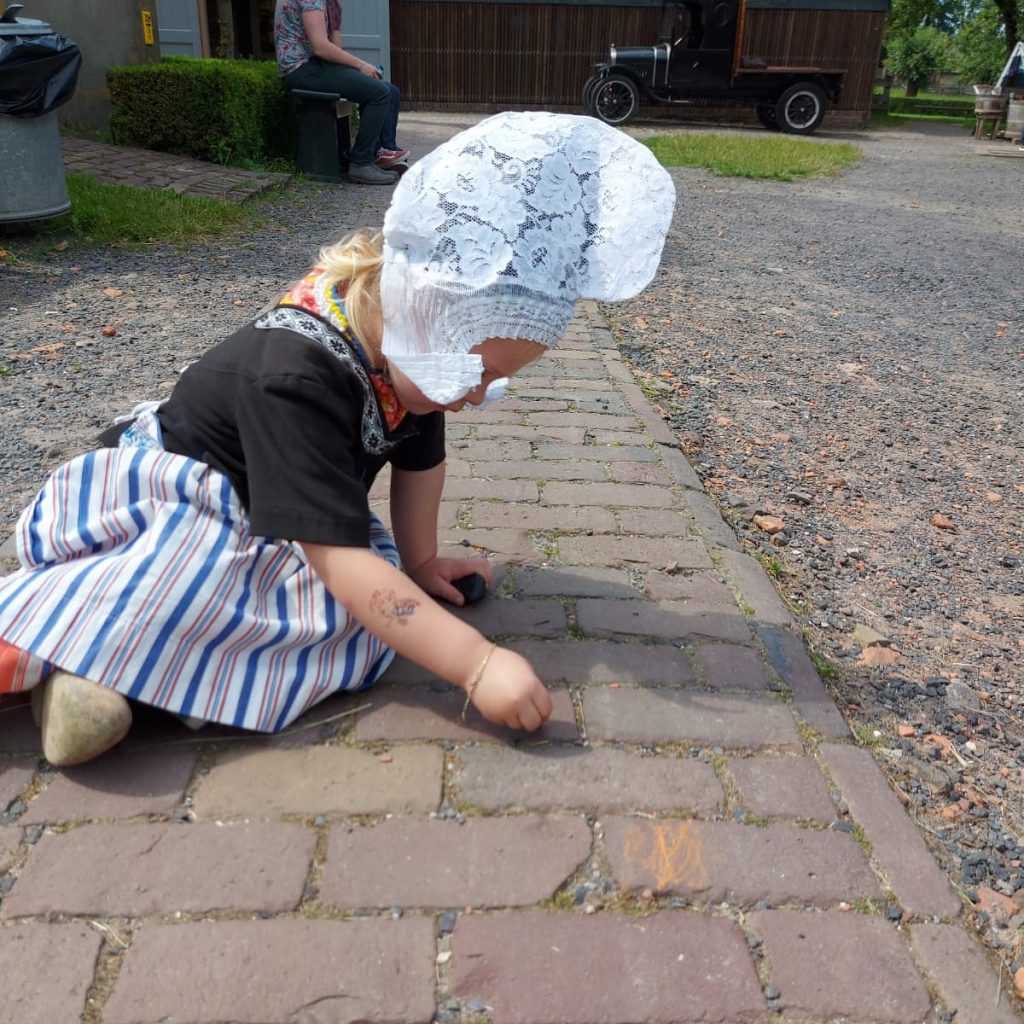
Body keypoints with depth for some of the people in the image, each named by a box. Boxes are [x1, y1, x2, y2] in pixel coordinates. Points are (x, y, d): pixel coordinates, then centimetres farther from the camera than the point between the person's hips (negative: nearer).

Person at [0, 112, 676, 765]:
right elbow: (341, 558, -39)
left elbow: (419, 457, 9)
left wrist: (420, 559, 15)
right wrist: (475, 663, -40)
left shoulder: (406, 350, -9)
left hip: (270, 521, 8)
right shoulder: (297, 379, -34)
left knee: (357, 615, -25)